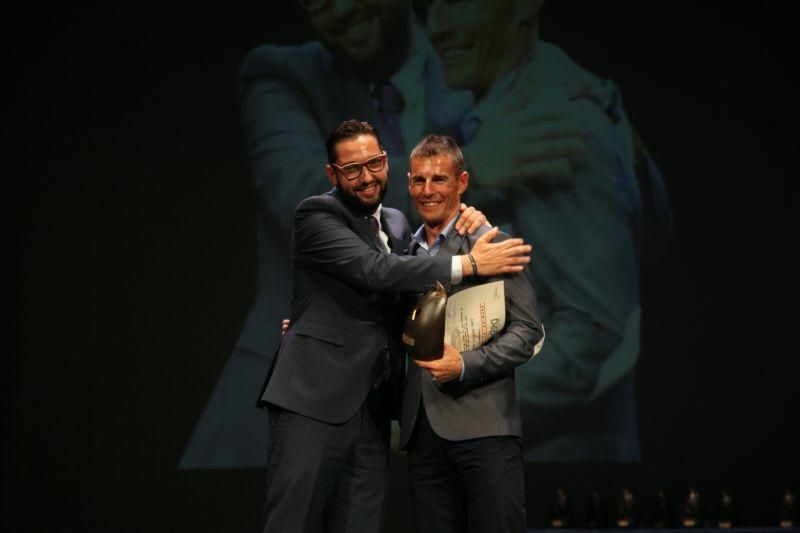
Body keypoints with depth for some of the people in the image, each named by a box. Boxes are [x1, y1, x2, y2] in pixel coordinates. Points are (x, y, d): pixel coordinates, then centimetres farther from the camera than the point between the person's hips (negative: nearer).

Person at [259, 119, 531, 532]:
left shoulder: (397, 223, 18)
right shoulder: (316, 215, -6)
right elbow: (374, 271, -18)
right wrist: (470, 264, -18)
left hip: (372, 408, 7)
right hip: (313, 402, -7)